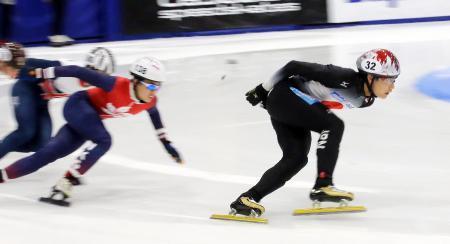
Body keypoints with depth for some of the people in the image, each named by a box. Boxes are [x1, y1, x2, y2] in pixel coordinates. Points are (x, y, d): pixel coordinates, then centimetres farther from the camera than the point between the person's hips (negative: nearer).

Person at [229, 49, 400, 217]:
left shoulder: (365, 100, 0)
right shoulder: (346, 79, -27)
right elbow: (295, 66, -21)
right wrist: (264, 90, -11)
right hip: (283, 96, -9)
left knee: (297, 158, -2)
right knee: (334, 125, -20)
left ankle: (247, 199, -1)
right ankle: (322, 186, -20)